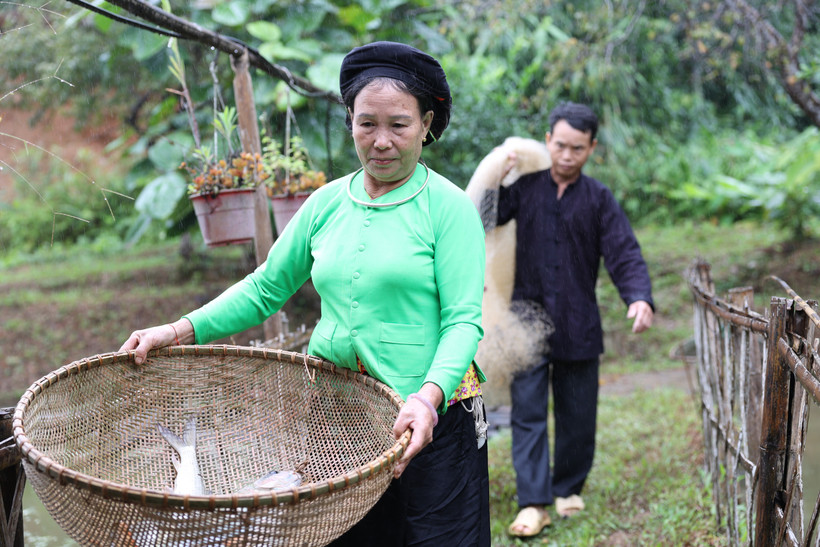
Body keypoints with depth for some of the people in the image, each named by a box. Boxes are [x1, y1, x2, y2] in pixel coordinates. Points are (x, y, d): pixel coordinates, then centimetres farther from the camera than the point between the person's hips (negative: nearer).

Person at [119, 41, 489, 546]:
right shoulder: (327, 203, 8)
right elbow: (266, 288, 13)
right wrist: (182, 331, 3)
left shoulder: (449, 207, -5)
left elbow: (464, 320, -10)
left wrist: (429, 395, -27)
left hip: (429, 422, -4)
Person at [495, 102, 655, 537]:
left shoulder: (599, 199, 2)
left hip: (578, 326, 1)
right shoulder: (524, 187, 2)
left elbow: (625, 256, -5)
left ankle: (568, 489, 29)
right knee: (527, 412, -6)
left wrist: (640, 298, -24)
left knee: (577, 415, 10)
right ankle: (534, 504, -4)